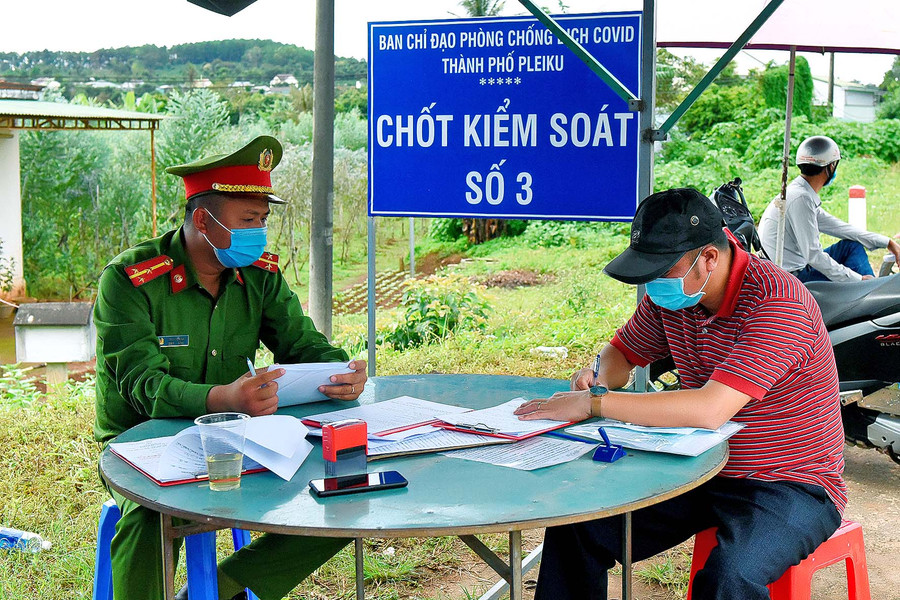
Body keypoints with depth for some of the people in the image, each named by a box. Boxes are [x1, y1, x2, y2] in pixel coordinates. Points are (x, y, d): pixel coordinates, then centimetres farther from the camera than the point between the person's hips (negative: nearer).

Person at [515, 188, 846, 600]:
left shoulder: (777, 302, -25)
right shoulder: (670, 292, -2)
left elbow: (709, 410, -35)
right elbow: (623, 350, 17)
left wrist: (593, 403, -32)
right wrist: (600, 378, -8)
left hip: (791, 485, -6)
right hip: (700, 471, 7)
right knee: (575, 527, -9)